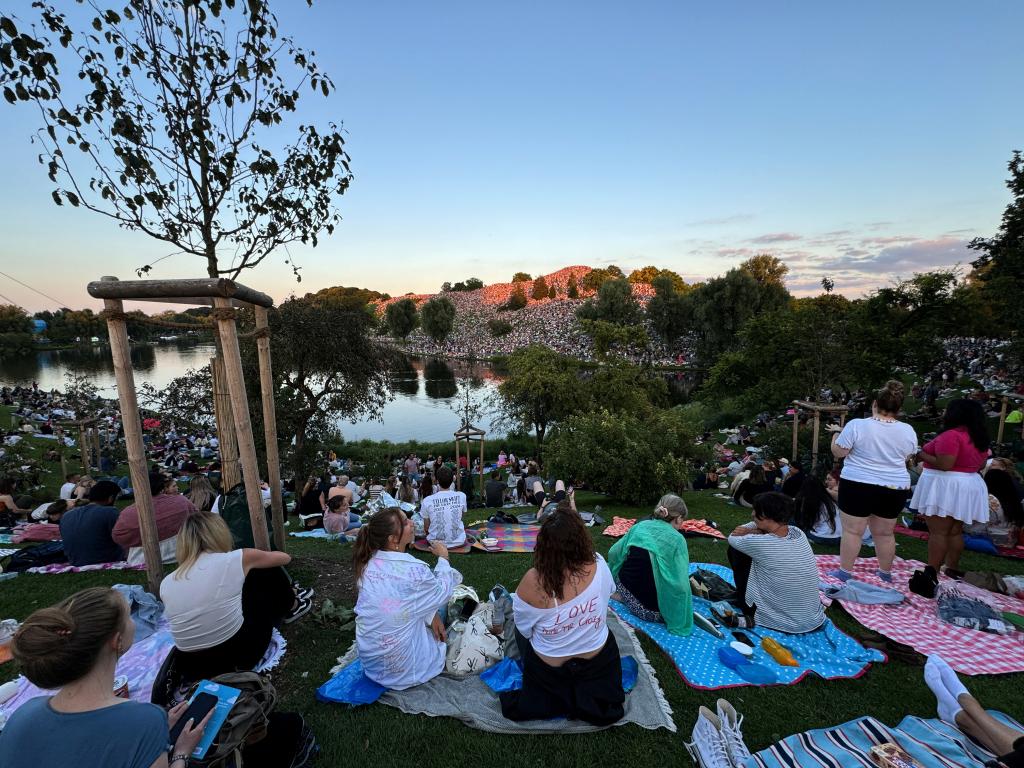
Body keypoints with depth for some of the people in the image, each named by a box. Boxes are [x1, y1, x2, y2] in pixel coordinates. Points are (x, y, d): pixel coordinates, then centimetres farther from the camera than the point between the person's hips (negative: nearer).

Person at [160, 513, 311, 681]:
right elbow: (285, 557, 8)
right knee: (266, 571, 14)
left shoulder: (166, 584, -1)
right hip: (239, 657, -4)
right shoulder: (232, 560, -10)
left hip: (192, 669, 4)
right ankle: (291, 608, 39)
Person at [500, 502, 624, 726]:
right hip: (598, 663, 2)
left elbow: (524, 629, -17)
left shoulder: (533, 581, -34)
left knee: (521, 631, 29)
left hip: (550, 670, -1)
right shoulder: (599, 565, -26)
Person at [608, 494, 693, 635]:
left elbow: (614, 553, 6)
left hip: (626, 587, 5)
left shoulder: (639, 525, 0)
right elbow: (681, 585, -18)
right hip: (651, 609, -5)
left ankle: (623, 596, 12)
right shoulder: (677, 539, -13)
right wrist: (682, 624, -9)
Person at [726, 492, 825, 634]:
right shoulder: (798, 533, -7)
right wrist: (750, 530, -7)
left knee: (736, 550, 6)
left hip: (776, 622, -6)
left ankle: (747, 607, 23)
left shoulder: (760, 543, -26)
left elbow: (732, 538, -4)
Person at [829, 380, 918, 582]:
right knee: (885, 533, 16)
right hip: (895, 489, 5)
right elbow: (906, 458, 13)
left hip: (858, 486, -4)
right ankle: (885, 573, 29)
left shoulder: (857, 425, -14)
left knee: (852, 531, 3)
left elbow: (838, 452, -9)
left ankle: (844, 572, 11)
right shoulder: (908, 431, 0)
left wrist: (836, 433, 8)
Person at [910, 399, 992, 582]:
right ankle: (953, 568, 25)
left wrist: (922, 455, -10)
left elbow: (944, 465, -24)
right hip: (970, 487, 9)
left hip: (945, 487, -9)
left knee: (938, 532, -5)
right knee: (955, 532, 17)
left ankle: (931, 573, -3)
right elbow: (981, 465, 19)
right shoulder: (981, 438, 11)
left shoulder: (951, 435, -19)